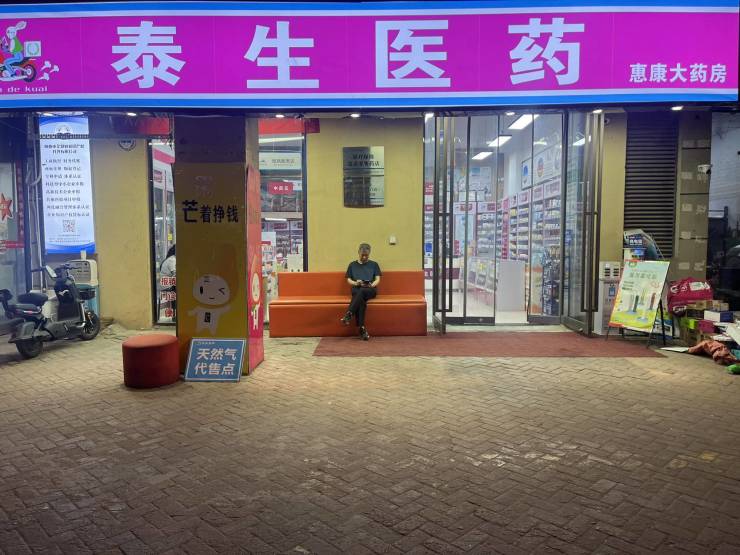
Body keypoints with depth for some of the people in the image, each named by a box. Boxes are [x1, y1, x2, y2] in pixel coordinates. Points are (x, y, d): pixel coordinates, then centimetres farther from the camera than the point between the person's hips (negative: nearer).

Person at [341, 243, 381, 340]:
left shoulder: (374, 264, 20)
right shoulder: (352, 265, 21)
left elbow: (378, 279, 11)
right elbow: (349, 280, 14)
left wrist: (373, 284, -12)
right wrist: (355, 283, -8)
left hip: (370, 290, -1)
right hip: (356, 289, 1)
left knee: (361, 291, -39)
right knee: (361, 300, -36)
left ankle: (348, 314, -46)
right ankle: (362, 328, -42)